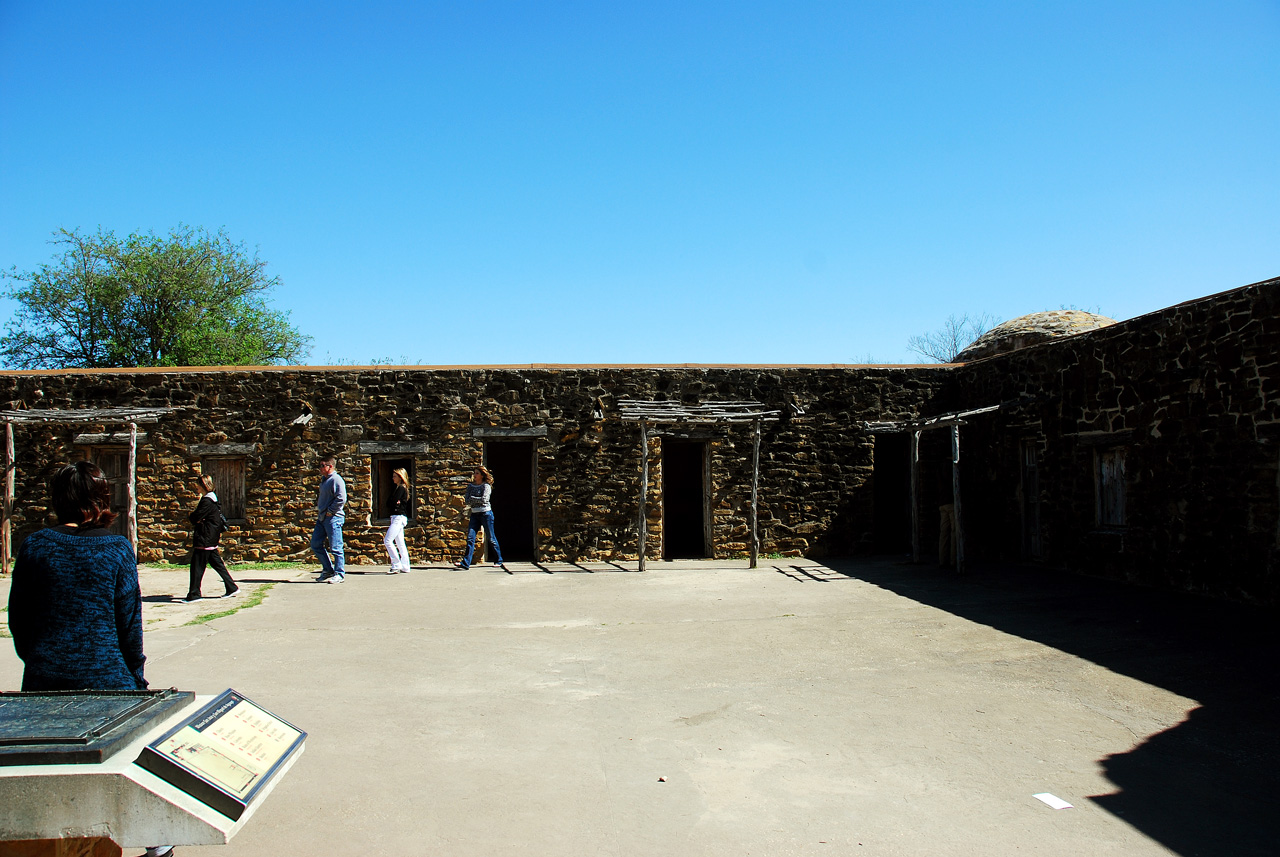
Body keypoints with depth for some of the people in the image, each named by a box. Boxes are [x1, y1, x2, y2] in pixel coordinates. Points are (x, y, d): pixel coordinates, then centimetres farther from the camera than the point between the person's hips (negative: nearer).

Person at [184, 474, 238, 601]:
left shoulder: (207, 501, -17)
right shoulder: (212, 499, 14)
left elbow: (196, 518, -19)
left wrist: (189, 516, 2)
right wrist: (193, 517, -1)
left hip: (204, 538, -10)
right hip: (211, 539, 10)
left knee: (197, 566, -3)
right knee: (217, 563, 13)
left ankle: (194, 594, 1)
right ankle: (232, 588, 14)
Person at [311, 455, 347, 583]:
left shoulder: (336, 480, -12)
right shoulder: (323, 480, 17)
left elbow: (341, 499, -21)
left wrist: (330, 511, -16)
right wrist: (318, 509, 18)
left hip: (333, 518, -10)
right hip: (322, 518, 10)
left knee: (335, 547, -4)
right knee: (315, 545, 11)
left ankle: (339, 574, 4)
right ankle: (328, 569, 21)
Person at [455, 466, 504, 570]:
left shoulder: (486, 486, -3)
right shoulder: (470, 486, 13)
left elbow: (484, 499, -17)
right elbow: (467, 501, 5)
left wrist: (472, 499, -6)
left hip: (486, 513, -5)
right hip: (474, 514, 5)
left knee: (491, 538, 2)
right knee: (470, 538, -6)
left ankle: (498, 561, 14)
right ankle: (465, 563, -9)